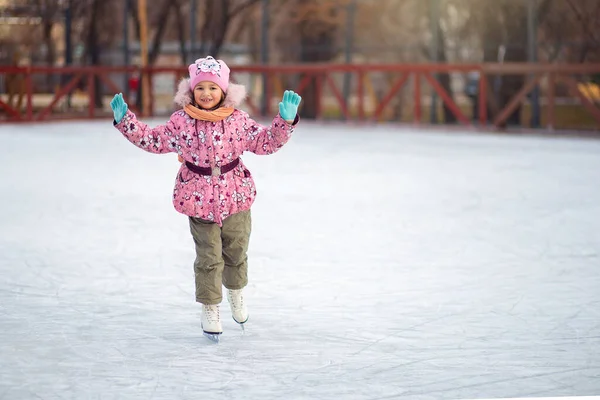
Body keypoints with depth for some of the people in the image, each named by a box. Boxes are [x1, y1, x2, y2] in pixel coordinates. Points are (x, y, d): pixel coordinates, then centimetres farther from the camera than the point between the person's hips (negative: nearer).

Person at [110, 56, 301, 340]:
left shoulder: (237, 120, -5)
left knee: (236, 252, 17)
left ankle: (236, 292, 45)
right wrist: (125, 119, -4)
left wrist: (285, 120, -12)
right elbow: (152, 140, 3)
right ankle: (210, 309, 18)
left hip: (235, 197, 2)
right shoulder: (181, 121, -6)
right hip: (199, 198, -2)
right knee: (208, 257, 2)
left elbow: (266, 143, -1)